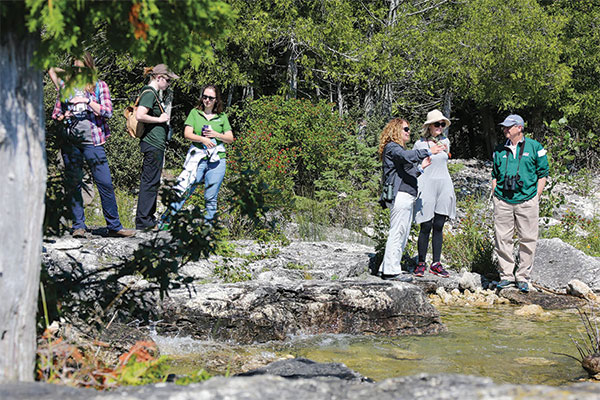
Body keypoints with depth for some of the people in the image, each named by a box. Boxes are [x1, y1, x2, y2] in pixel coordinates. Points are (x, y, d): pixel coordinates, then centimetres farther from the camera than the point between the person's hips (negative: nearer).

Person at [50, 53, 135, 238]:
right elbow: (56, 113, 18)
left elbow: (108, 111, -2)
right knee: (73, 185, 2)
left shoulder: (99, 86, 7)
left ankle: (114, 226, -1)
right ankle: (78, 226, 10)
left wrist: (88, 101, -12)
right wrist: (63, 116, -4)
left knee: (105, 183, -7)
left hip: (92, 140, -2)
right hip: (70, 141, 2)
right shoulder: (66, 86, 12)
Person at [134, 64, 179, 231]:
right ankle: (143, 221, -4)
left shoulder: (152, 93, 18)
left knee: (151, 182, 14)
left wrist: (163, 118, 16)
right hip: (153, 143, -11)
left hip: (155, 144, 11)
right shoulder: (149, 93, -13)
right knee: (150, 182, -7)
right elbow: (139, 116, -25)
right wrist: (160, 119, -15)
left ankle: (148, 219, 20)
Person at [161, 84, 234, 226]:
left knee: (211, 197, 3)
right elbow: (187, 134, -1)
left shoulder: (222, 117, 13)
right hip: (198, 159, -2)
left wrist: (216, 135, -7)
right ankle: (166, 219, -4)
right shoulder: (195, 113, 9)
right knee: (184, 190, -9)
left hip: (217, 161, 2)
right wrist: (203, 139, -16)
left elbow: (230, 139, 11)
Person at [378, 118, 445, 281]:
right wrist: (428, 151, -31)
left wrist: (420, 167, 15)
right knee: (397, 233, -10)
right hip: (399, 196, -10)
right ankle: (391, 270, -9)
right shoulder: (391, 147, -5)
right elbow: (406, 156, -27)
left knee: (402, 235, 10)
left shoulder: (399, 148, 28)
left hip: (407, 197, 10)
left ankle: (386, 268, 13)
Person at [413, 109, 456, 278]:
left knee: (439, 226, 5)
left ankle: (436, 264, 10)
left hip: (444, 186, 4)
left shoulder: (445, 142, 10)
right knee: (426, 227, -5)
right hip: (427, 187, -4)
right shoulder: (420, 144, -1)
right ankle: (421, 263, 6)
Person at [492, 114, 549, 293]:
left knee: (528, 240, -1)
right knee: (502, 239, 1)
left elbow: (543, 174, 4)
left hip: (526, 200, -3)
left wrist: (536, 196, -2)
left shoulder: (535, 147, 2)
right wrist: (495, 195, 9)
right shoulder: (499, 150, 13)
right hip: (502, 201, 3)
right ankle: (506, 275, 11)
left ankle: (522, 277, 8)